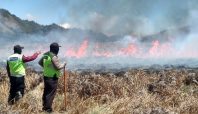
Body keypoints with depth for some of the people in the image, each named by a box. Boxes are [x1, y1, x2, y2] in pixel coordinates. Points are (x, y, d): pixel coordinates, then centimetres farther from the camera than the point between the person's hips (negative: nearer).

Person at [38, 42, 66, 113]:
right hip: (52, 78, -9)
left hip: (46, 76, 9)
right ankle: (48, 109, 0)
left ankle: (44, 107, 26)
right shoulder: (54, 57, -20)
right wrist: (63, 65, -3)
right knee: (51, 93, -2)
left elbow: (40, 62, 18)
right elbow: (58, 67, -21)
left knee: (46, 91, 17)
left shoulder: (45, 55, 6)